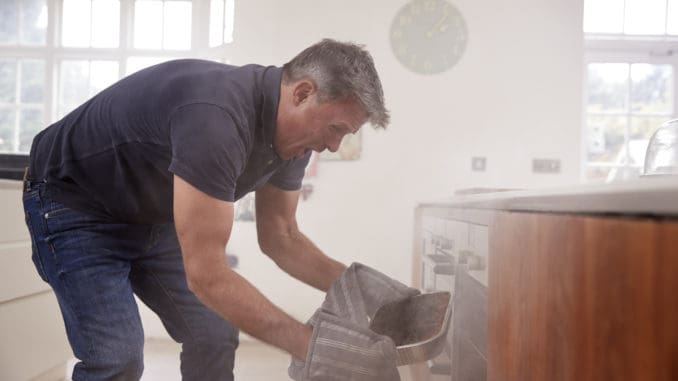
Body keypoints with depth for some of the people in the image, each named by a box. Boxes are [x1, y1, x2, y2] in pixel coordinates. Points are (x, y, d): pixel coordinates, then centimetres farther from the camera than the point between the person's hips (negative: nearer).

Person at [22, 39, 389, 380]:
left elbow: (281, 238, 0)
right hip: (74, 201, -7)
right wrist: (310, 344, -34)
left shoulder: (293, 139, -10)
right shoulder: (217, 118, -38)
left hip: (152, 214, 7)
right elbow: (207, 275, -37)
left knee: (214, 338, 0)